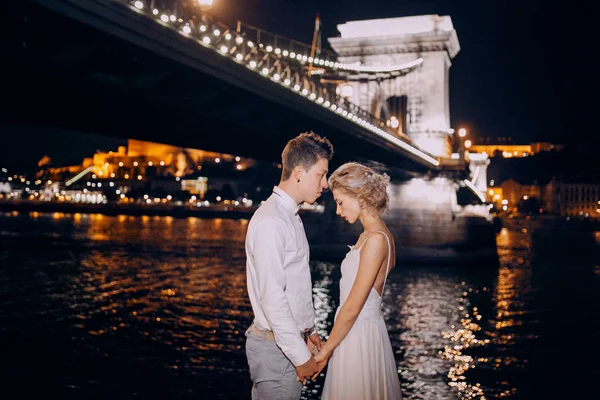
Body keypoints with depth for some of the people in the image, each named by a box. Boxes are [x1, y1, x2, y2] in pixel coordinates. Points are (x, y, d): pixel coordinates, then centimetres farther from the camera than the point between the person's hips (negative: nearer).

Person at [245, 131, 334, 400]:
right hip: (275, 347, -9)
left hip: (292, 339, 9)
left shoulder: (290, 217, 11)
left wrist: (309, 330, 17)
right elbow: (272, 298, -23)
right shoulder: (270, 223, -21)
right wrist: (301, 356, -18)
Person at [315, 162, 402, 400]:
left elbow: (352, 308, -21)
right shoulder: (369, 235, 8)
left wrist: (325, 351, -12)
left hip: (360, 334, -9)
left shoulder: (376, 239, -21)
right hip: (355, 330, 9)